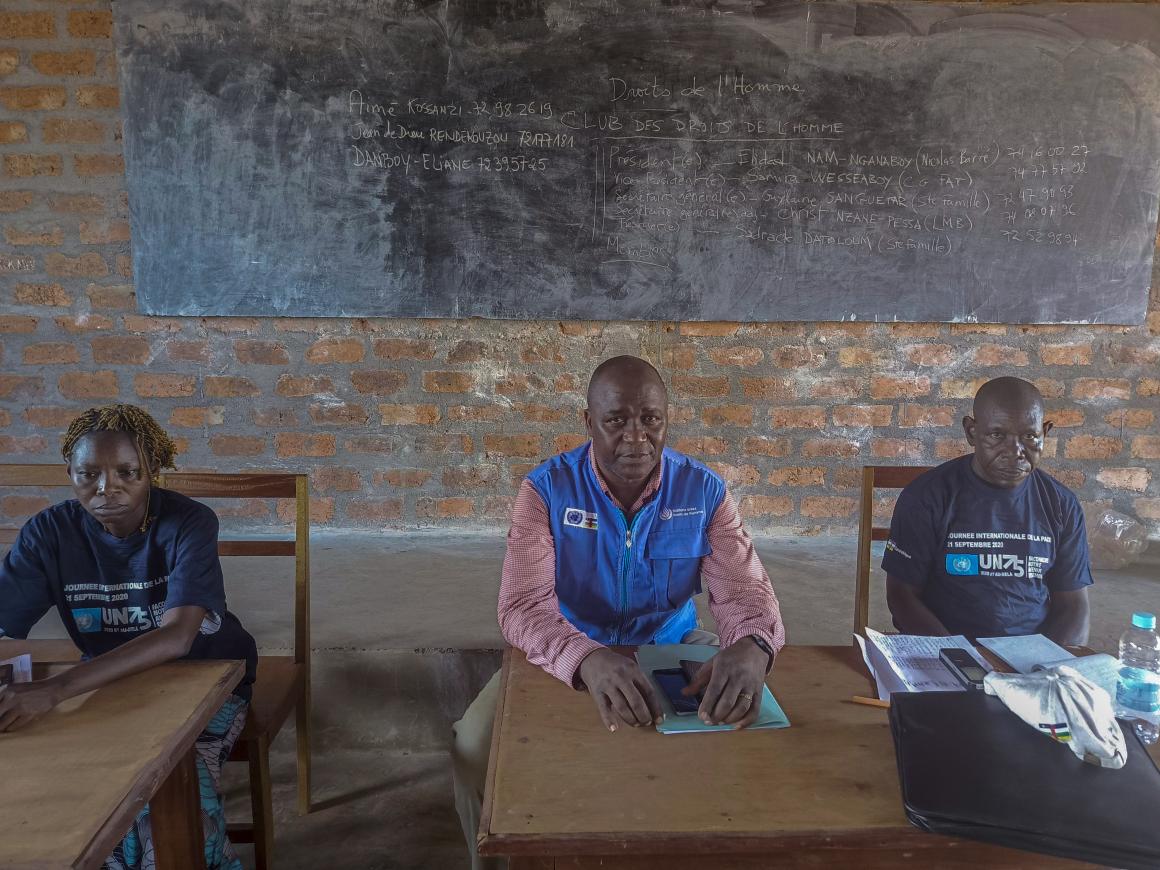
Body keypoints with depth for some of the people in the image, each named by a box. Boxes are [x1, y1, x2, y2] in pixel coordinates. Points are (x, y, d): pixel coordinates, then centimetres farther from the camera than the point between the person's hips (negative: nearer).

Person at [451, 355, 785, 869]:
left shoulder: (704, 491, -12)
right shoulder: (547, 489, -18)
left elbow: (744, 592, -17)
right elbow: (523, 607, -27)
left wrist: (751, 647, -43)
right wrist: (588, 660, -49)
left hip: (673, 647, 2)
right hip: (569, 656, -1)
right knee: (477, 743, -21)